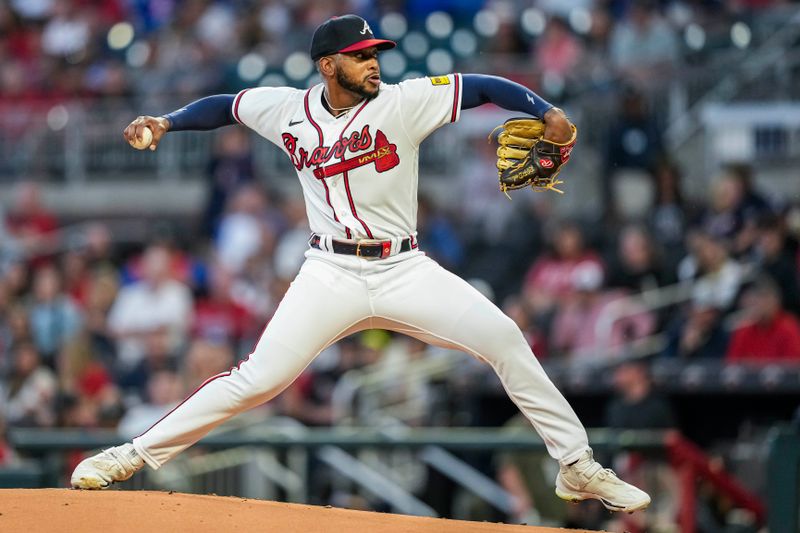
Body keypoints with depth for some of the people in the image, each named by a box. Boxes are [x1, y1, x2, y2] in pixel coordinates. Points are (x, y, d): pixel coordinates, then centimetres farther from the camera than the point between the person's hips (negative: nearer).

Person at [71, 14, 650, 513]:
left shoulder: (402, 102, -5)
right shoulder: (289, 110, 1)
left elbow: (484, 87, -11)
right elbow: (226, 106, 17)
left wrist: (548, 113, -25)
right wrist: (166, 123, 4)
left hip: (405, 271, 0)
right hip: (331, 277, 0)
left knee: (503, 337, -13)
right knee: (257, 378, -13)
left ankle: (577, 466, -1)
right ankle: (134, 455, -2)